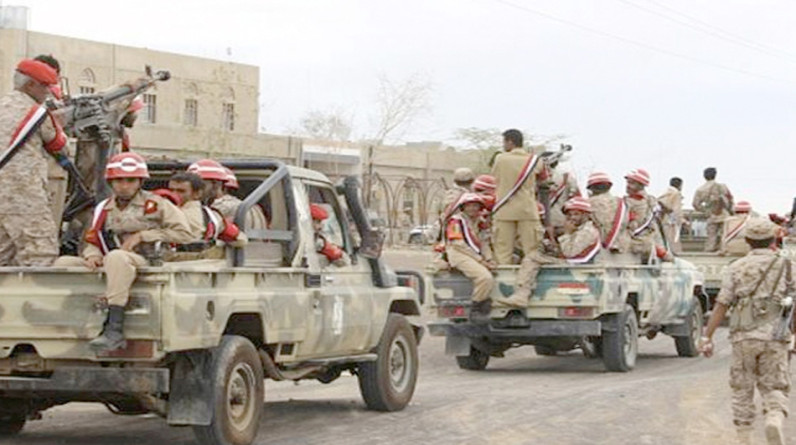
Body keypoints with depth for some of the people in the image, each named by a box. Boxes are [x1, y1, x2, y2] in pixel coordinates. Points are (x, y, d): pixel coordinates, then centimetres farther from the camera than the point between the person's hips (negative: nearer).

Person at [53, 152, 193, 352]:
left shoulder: (156, 205, 5)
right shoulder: (103, 209, 20)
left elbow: (184, 234, -2)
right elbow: (93, 242, 21)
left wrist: (142, 235, -6)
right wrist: (92, 255, -4)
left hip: (144, 263, -6)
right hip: (107, 266, 6)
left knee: (116, 257, -39)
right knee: (64, 263, -8)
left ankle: (114, 330, -47)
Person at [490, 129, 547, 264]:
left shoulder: (500, 159, -3)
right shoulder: (535, 160, 3)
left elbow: (495, 178, 8)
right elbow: (543, 176, 18)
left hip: (504, 210, -1)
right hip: (528, 209, 1)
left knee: (503, 249, 2)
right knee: (531, 249, 3)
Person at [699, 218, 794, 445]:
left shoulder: (736, 268, 4)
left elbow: (721, 305, -3)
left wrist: (707, 336, -2)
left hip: (743, 337, 1)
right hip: (775, 337, 0)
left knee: (743, 390, 12)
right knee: (774, 389, 6)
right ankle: (775, 421, -23)